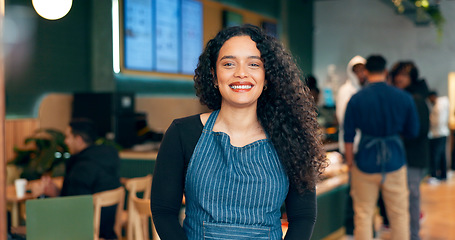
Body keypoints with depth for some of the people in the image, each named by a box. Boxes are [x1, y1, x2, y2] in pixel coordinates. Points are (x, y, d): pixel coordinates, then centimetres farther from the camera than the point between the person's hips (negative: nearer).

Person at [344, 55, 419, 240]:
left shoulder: (356, 99, -6)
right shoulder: (405, 98, -4)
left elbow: (348, 136, -3)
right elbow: (413, 132, 6)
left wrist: (350, 162, 9)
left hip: (366, 163, -1)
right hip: (395, 162, 1)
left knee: (363, 214, 9)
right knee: (399, 214, 12)